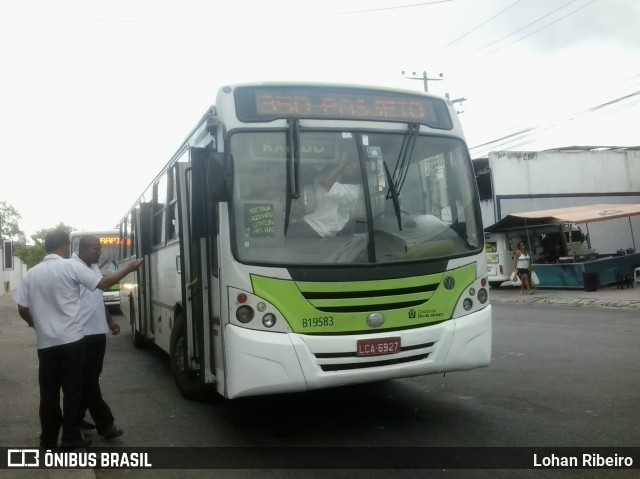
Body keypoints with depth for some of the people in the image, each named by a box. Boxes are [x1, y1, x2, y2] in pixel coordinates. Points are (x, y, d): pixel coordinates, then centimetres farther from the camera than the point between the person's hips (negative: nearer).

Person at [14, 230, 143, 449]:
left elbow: (22, 309, 7)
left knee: (49, 392, 12)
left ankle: (48, 440, 18)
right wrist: (128, 268, 7)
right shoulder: (71, 266, -7)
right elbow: (103, 283, -5)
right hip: (71, 340, -4)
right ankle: (71, 437, 9)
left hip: (45, 343, 4)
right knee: (73, 390, 5)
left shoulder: (32, 273, 6)